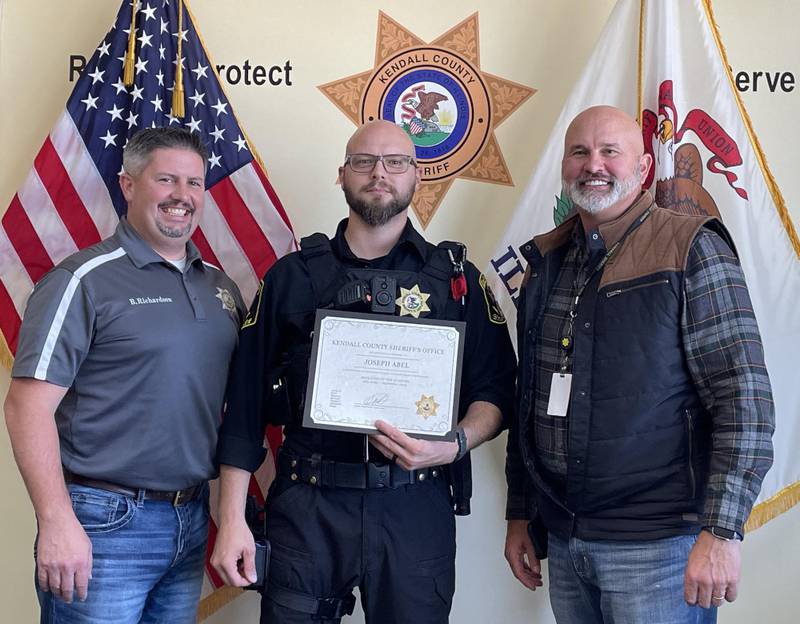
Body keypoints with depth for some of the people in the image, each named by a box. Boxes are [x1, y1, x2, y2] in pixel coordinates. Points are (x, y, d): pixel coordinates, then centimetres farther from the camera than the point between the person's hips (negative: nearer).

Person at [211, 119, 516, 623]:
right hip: (308, 506, 0)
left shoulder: (456, 279, 8)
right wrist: (232, 520, -1)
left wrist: (456, 444, -16)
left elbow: (495, 392, 5)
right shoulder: (293, 276, 7)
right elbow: (247, 401, 4)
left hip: (417, 509, 1)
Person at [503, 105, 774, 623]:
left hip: (657, 545, -5)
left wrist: (722, 530, -17)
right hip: (562, 542, 5)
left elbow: (745, 400, -12)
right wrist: (520, 514, 15)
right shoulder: (545, 261, 10)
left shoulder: (693, 251, -7)